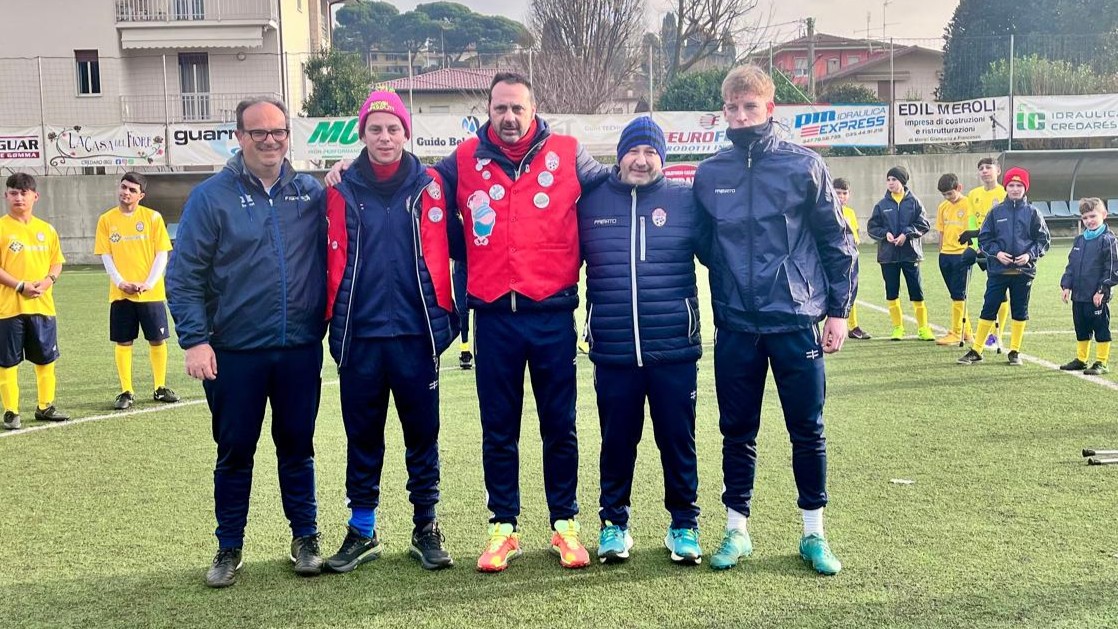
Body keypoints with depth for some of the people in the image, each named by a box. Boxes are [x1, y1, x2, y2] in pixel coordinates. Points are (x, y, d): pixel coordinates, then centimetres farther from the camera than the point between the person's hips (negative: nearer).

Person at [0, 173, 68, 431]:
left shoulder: (46, 229, 9)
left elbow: (57, 263, 13)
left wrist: (48, 280, -7)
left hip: (43, 305, 4)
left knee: (46, 358, 10)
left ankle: (45, 406, 23)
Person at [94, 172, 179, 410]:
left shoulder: (153, 217, 0)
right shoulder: (107, 220, 4)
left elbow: (162, 254, -2)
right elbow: (106, 256, 3)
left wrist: (149, 283, -12)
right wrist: (120, 283, -11)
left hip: (151, 292, -1)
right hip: (120, 292, 1)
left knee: (158, 340, 4)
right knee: (123, 343, 4)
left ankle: (160, 388, 18)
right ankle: (126, 392, 14)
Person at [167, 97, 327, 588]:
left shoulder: (312, 193, 5)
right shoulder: (211, 196, -3)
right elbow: (185, 276, -5)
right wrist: (195, 340, -11)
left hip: (300, 351, 2)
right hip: (234, 354, -1)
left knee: (297, 447, 12)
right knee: (234, 453, 9)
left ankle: (305, 538, 26)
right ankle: (229, 548, 24)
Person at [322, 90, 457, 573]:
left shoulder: (428, 187, 2)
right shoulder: (343, 191, 5)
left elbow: (436, 256, 1)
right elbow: (336, 261, 5)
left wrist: (442, 319, -3)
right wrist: (334, 322, 2)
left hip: (415, 332, -1)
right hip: (359, 334, 1)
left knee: (422, 433, 7)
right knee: (362, 437, 10)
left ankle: (426, 528, 21)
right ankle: (362, 532, 23)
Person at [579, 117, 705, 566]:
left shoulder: (685, 201, 2)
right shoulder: (591, 202, 6)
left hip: (674, 350, -1)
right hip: (612, 352, 1)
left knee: (678, 440, 8)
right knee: (616, 441, 10)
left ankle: (684, 525, 25)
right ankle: (614, 524, 27)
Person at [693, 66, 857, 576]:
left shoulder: (803, 166, -1)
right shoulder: (709, 174, 4)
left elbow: (837, 241, 2)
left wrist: (839, 309, -1)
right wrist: (718, 298, 11)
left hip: (796, 322, -1)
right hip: (735, 326, 2)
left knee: (808, 430, 6)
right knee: (737, 431, 9)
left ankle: (814, 534, 21)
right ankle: (736, 530, 24)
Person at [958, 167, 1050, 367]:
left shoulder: (1033, 213, 1)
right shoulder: (996, 212, 2)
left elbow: (1044, 239, 4)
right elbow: (984, 238, 4)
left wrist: (1030, 255, -11)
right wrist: (996, 252, -11)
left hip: (1024, 271, 0)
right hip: (997, 270, 0)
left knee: (1020, 311, 8)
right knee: (988, 309, 1)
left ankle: (1015, 351, 19)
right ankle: (976, 350, 7)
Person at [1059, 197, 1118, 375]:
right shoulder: (1079, 240, 12)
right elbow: (1071, 265, 16)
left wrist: (1102, 290, -16)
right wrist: (1066, 285, 6)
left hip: (1097, 297, -7)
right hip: (1078, 296, 7)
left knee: (1101, 330, 2)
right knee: (1081, 330, 16)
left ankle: (1102, 363, 10)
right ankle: (1081, 359, 27)